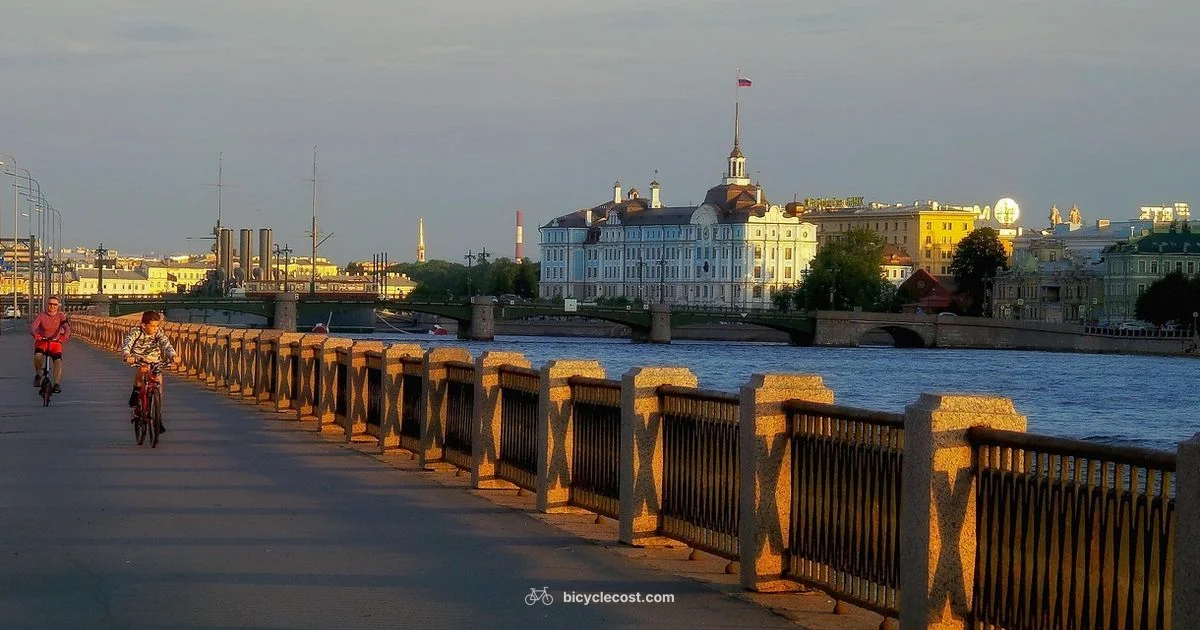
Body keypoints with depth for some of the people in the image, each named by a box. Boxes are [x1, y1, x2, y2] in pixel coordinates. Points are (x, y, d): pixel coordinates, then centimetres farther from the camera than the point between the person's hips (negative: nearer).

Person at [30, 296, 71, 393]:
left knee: (58, 360, -22)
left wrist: (65, 336, -40)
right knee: (38, 356, -30)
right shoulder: (41, 315, -6)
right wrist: (35, 334, -43)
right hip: (41, 342, -1)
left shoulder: (61, 316, -2)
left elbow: (67, 327, -18)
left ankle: (57, 384, -17)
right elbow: (33, 326, -20)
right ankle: (38, 375, -4)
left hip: (55, 342, 1)